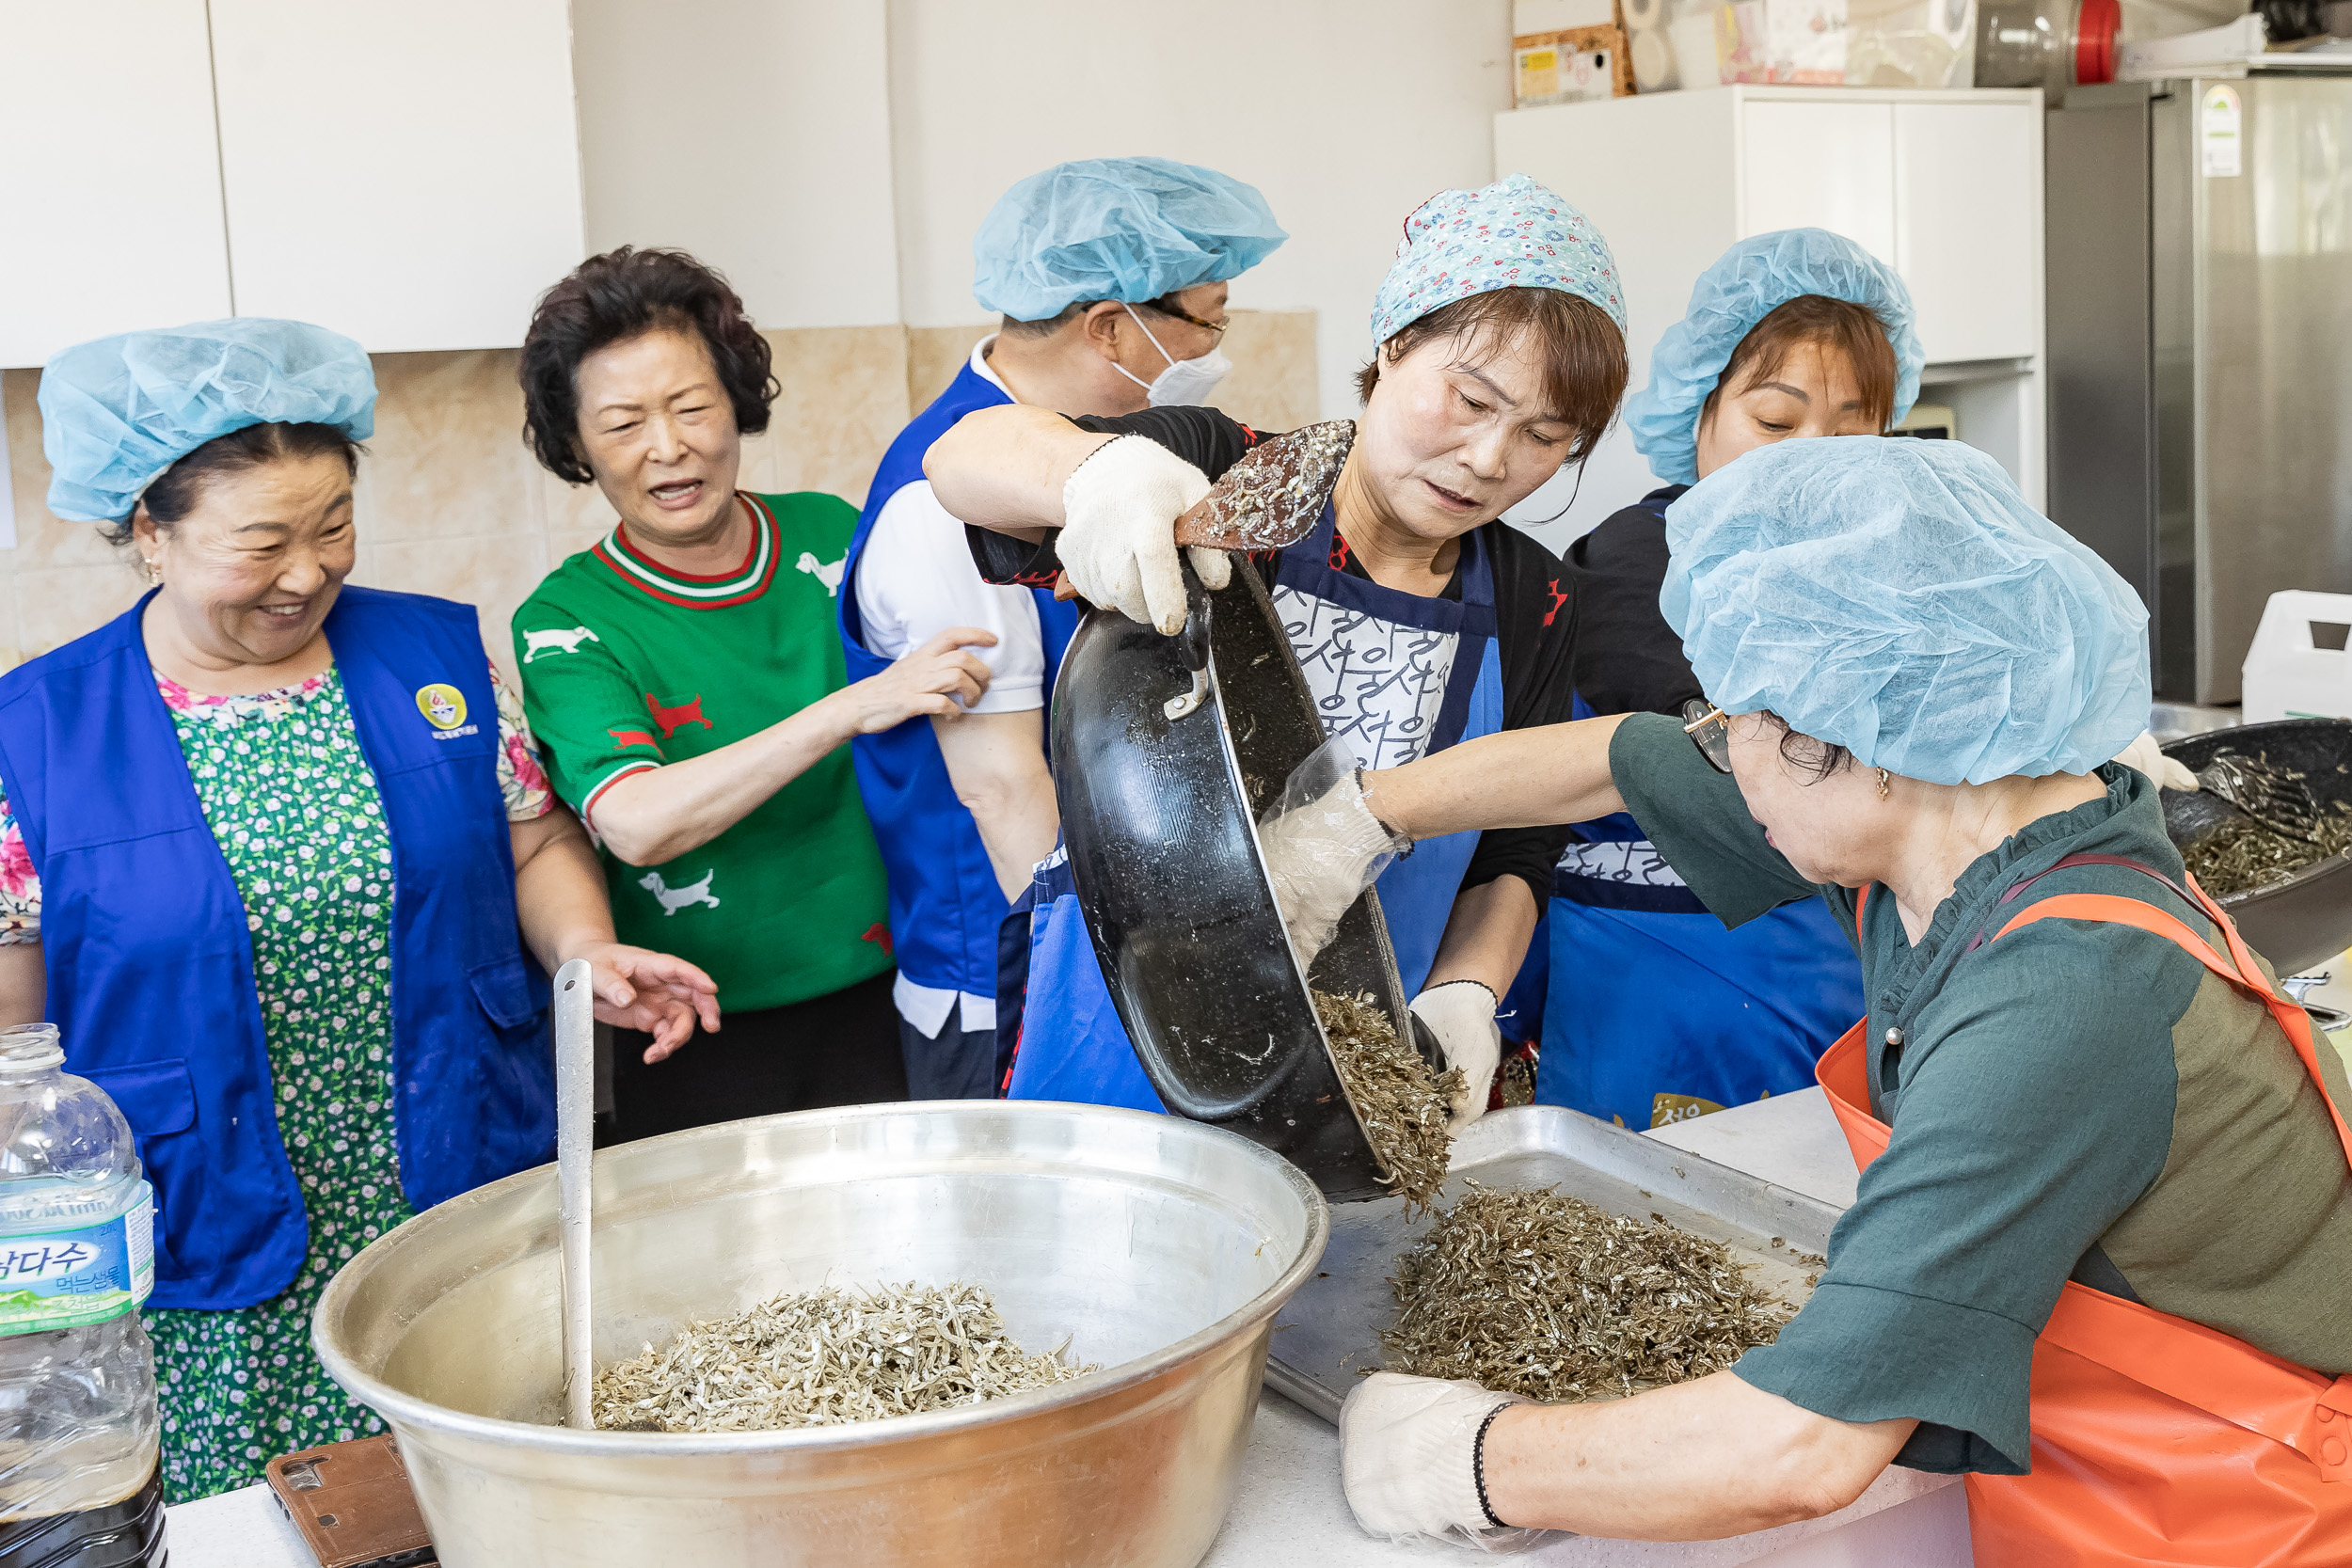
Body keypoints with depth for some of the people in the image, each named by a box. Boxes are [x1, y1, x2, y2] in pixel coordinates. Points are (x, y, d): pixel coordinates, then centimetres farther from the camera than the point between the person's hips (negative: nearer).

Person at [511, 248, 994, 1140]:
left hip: (883, 1004, 3)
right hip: (698, 1044, -2)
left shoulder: (831, 535, 1)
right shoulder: (565, 624, -8)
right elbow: (637, 824, -24)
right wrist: (862, 705, -29)